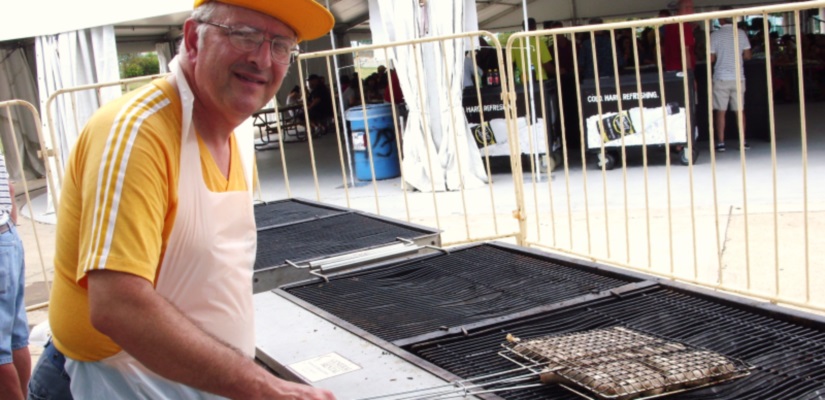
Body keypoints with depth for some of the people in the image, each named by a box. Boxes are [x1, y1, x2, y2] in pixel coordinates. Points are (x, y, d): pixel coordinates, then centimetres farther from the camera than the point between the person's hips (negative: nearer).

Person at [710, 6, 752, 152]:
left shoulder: (715, 35, -6)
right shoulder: (741, 33, 2)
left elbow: (711, 59, -5)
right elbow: (747, 56, 4)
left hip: (721, 78, -2)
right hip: (738, 77, 3)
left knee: (720, 111, 2)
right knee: (740, 110, 9)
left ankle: (721, 142, 0)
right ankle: (743, 141, 9)